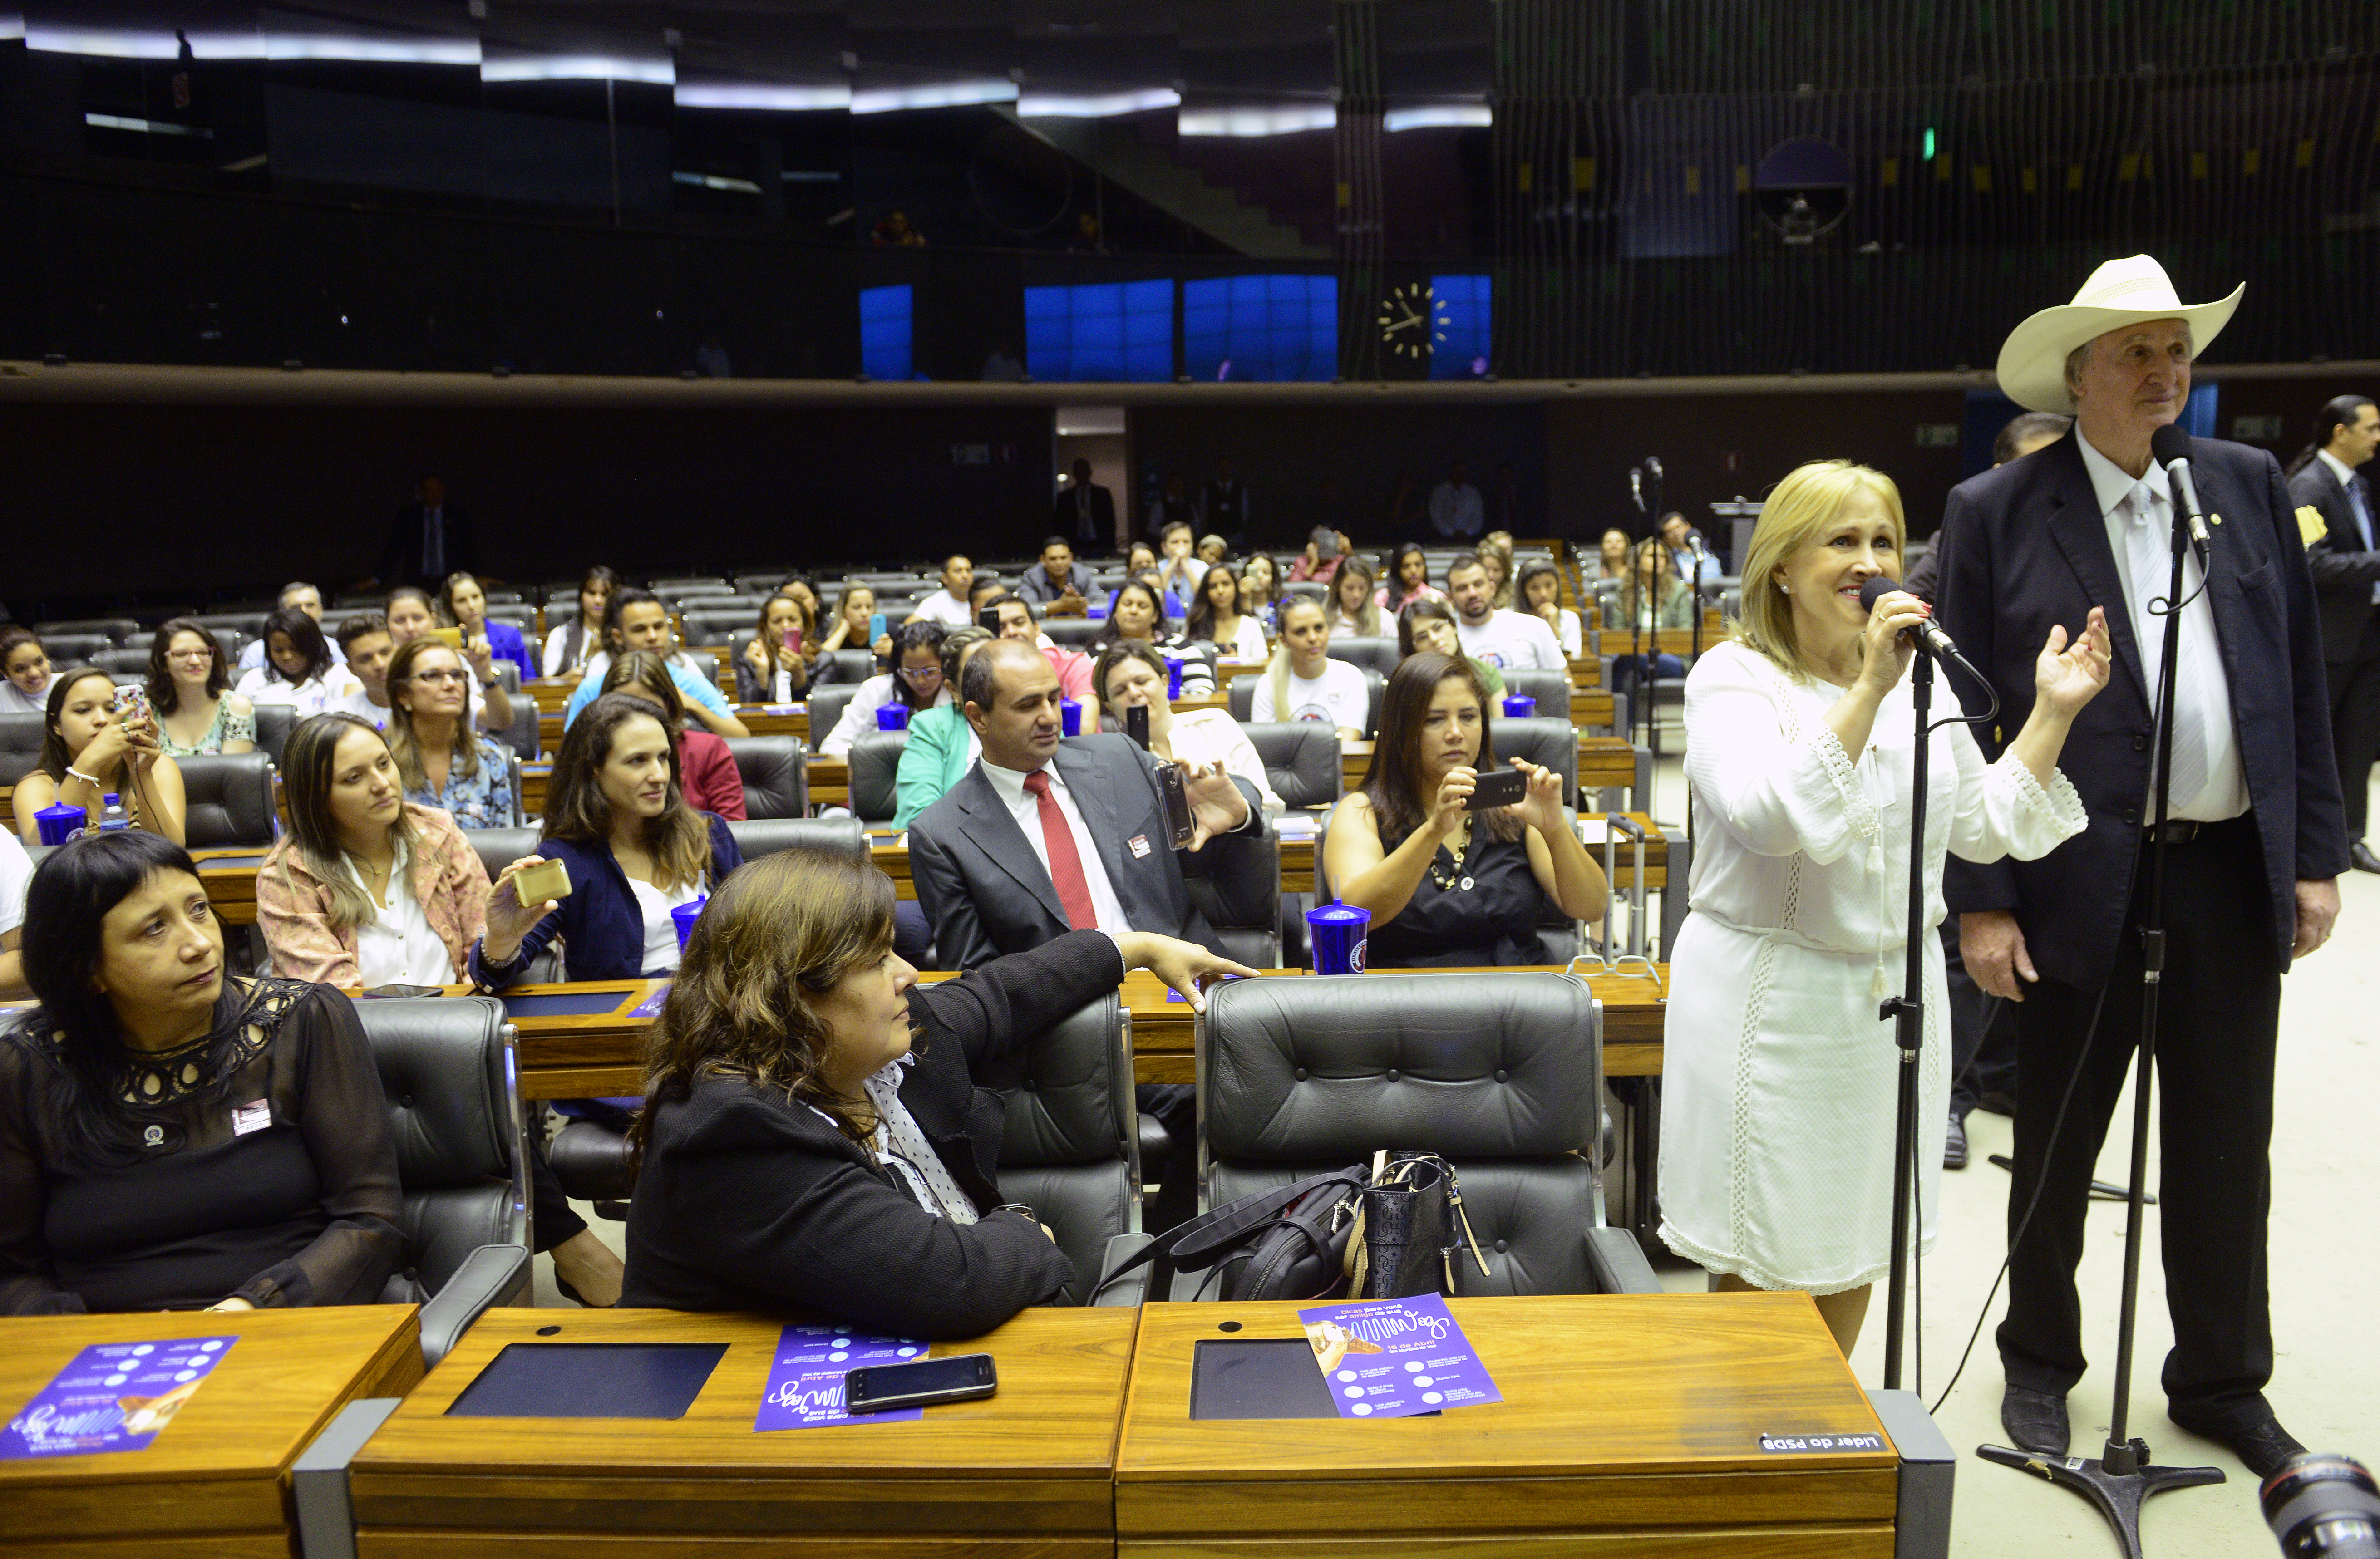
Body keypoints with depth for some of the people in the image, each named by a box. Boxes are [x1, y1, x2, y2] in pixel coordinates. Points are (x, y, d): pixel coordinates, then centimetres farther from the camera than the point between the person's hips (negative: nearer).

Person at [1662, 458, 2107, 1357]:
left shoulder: (1921, 678, 9)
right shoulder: (1734, 678, -10)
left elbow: (1985, 828, 10)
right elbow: (1774, 818, -27)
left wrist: (2054, 713, 0)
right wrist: (1870, 690, -30)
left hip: (1892, 996, 6)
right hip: (1771, 1003, -6)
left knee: (1855, 1240, 18)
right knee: (1762, 1257, 4)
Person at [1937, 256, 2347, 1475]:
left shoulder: (2249, 485, 7)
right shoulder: (1996, 512, -5)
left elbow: (2301, 679, 9)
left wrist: (2316, 853, 5)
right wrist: (1980, 901, -10)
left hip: (2236, 871, 4)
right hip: (2081, 880, -3)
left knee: (2225, 1147, 14)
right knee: (2056, 1146, 12)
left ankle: (2223, 1382, 33)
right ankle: (2038, 1365, 32)